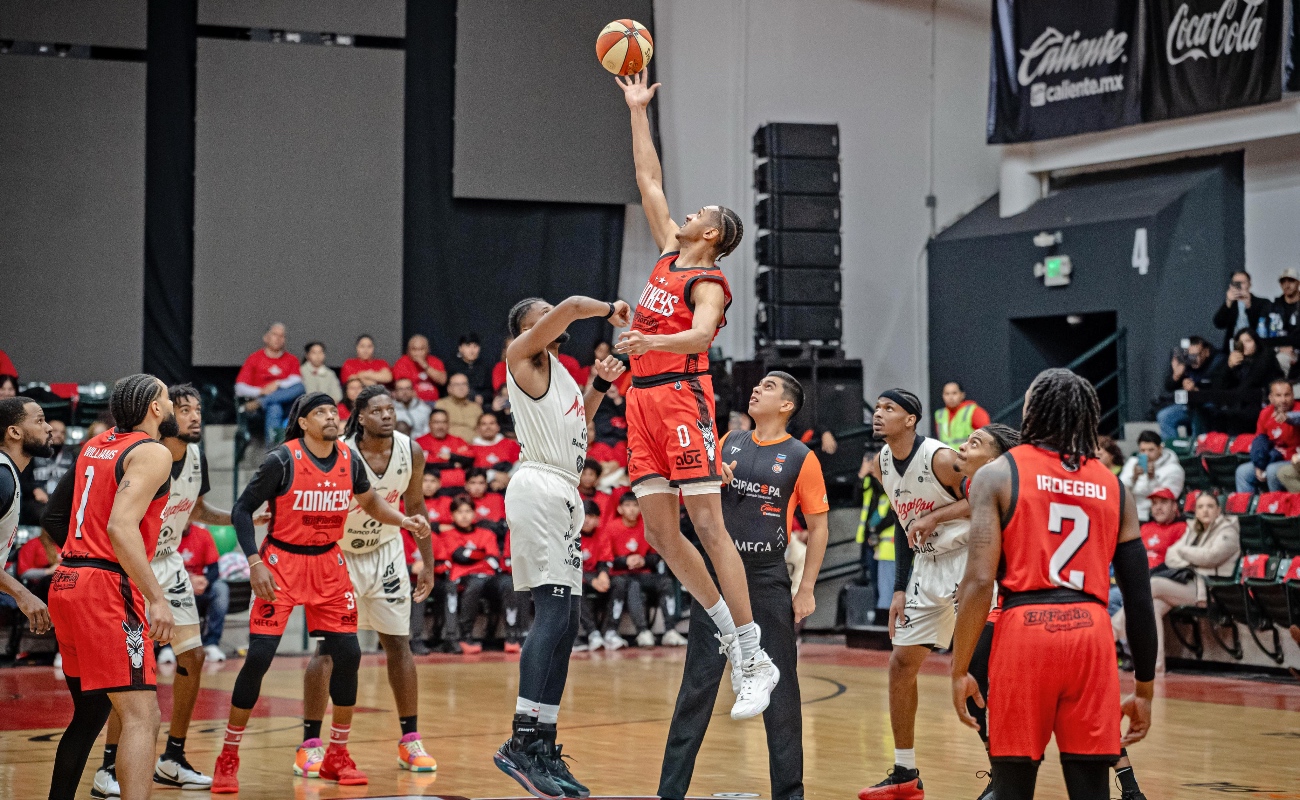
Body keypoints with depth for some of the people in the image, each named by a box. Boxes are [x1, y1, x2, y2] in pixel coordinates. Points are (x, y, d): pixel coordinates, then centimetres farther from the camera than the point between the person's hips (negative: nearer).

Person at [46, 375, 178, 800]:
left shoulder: (96, 444, 16)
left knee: (90, 712, 20)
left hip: (68, 584, 9)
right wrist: (157, 598, -23)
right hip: (106, 589, -9)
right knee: (140, 716, -13)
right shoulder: (153, 453, -9)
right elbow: (121, 528, -21)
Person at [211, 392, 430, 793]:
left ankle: (337, 755, 15)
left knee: (348, 654, -1)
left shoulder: (349, 461, -1)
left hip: (329, 564, 5)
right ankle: (228, 757, 1)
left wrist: (404, 521, 4)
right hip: (282, 564, -5)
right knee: (259, 657, -11)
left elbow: (370, 500, 19)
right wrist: (255, 562, -19)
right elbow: (241, 511, -10)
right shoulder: (282, 460, -16)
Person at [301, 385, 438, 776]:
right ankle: (311, 744, 0)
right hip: (338, 554, -4)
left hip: (386, 551, 4)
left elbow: (415, 506, 6)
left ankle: (410, 741, 14)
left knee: (399, 645, 6)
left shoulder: (411, 453, -10)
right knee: (328, 647, -7)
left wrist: (427, 564, 6)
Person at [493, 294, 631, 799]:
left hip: (564, 498, 10)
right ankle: (522, 742, -23)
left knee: (565, 623, 5)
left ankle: (543, 748, 6)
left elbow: (578, 423, 36)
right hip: (539, 489, -10)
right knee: (553, 614, -19)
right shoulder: (523, 353, 1)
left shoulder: (559, 373, 26)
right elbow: (573, 306, -13)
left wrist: (600, 385, 25)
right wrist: (613, 312, 1)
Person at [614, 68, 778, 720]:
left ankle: (756, 660, -12)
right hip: (644, 398, 8)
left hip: (682, 395, -8)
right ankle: (729, 631, 13)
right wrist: (637, 111, 24)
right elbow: (649, 181, 24)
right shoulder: (669, 255, 17)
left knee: (708, 525, -12)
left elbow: (701, 333, -27)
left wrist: (652, 341, -45)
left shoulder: (708, 283, -6)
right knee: (659, 530, 3)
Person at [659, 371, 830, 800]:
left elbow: (818, 527, -1)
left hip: (768, 580, -3)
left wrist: (807, 589, -7)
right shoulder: (729, 443, 10)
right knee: (698, 681, 2)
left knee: (779, 686, 2)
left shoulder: (801, 458, -2)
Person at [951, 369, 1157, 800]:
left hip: (1024, 631, -3)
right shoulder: (1113, 488, 14)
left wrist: (959, 671, 0)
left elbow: (980, 581, -6)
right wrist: (1144, 689, 18)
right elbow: (1139, 597, 12)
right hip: (1091, 633, 3)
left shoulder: (997, 475, 4)